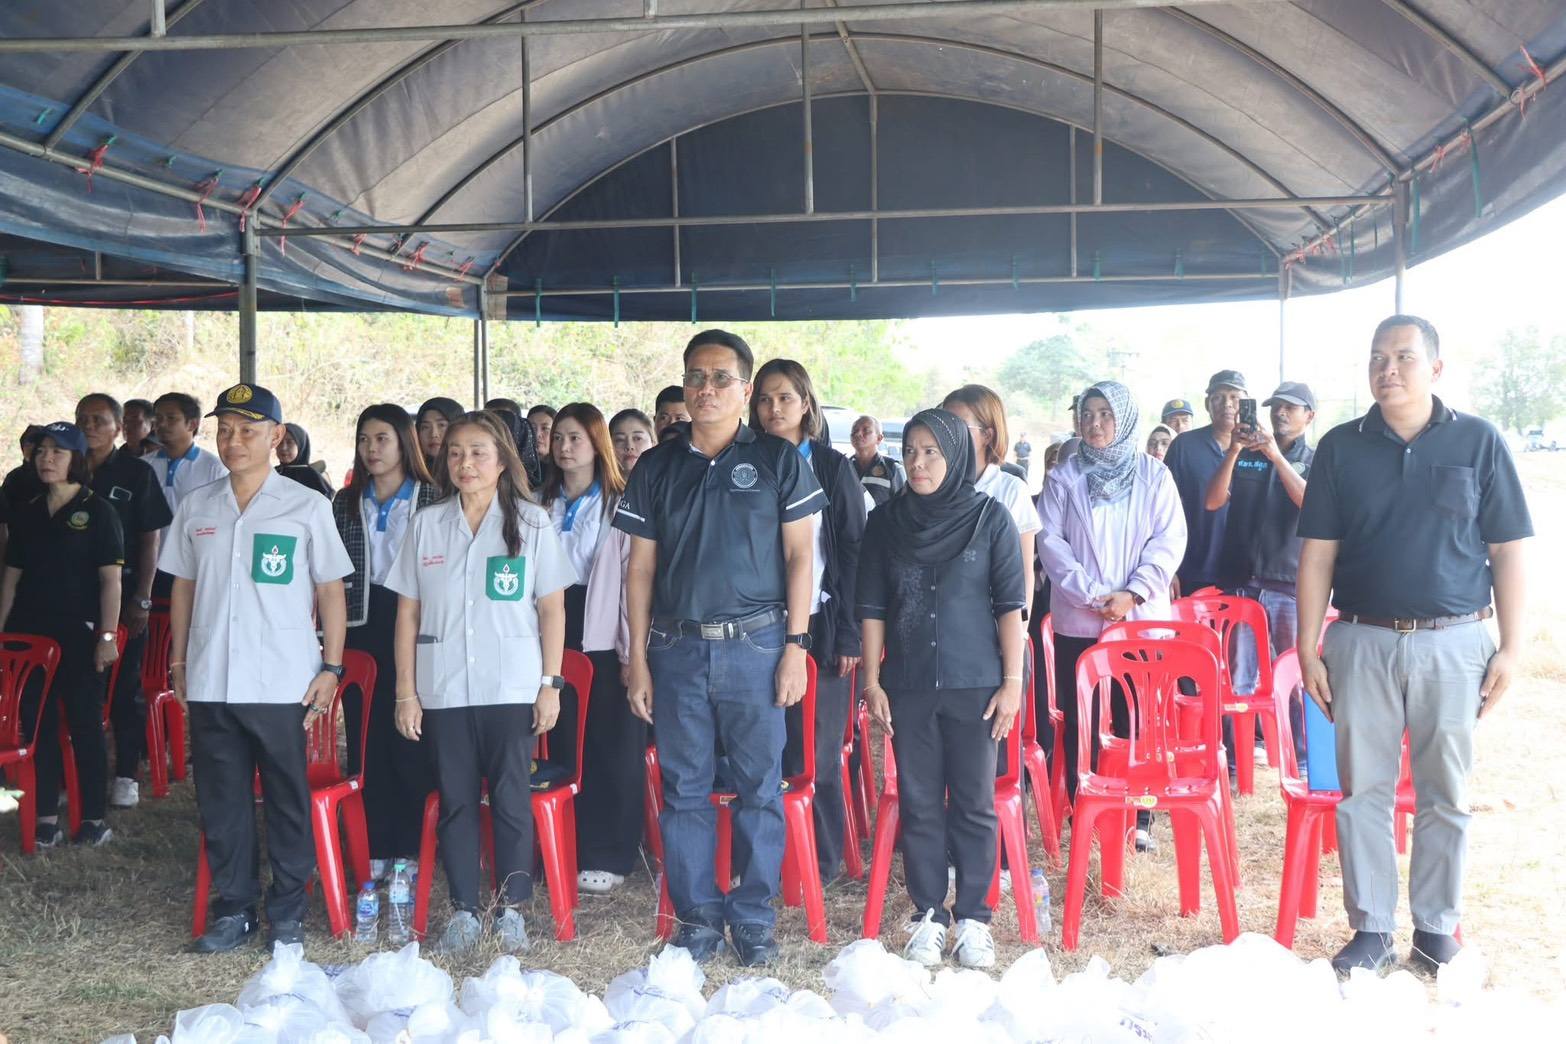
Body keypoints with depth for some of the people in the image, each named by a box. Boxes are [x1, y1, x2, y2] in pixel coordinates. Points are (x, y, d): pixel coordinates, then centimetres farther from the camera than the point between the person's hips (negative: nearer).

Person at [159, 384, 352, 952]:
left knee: (288, 799, 5)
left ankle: (287, 910, 17)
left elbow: (330, 590, 1)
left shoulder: (307, 506, -1)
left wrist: (331, 667, -4)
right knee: (221, 799, 9)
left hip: (282, 684, -3)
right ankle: (233, 906, 22)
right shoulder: (196, 506, 9)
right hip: (210, 683, 3)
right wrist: (179, 661, 11)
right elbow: (183, 586, 15)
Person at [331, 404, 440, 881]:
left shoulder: (433, 500, -1)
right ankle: (374, 847, 14)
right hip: (361, 627, 3)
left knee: (411, 738, -1)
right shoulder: (345, 503, 10)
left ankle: (413, 845, 11)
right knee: (365, 739, 5)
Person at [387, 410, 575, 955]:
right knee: (455, 800, 7)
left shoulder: (531, 523, 2)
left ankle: (511, 909, 14)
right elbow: (408, 612, 7)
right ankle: (463, 910, 18)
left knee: (512, 799, 1)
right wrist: (405, 691, 3)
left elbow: (552, 608, 3)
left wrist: (551, 683, -3)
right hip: (442, 690, 2)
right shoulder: (426, 524, 7)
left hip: (512, 687, -2)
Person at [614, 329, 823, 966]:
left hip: (756, 646, -2)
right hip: (677, 650, 2)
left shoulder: (777, 460, 3)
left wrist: (795, 645, -5)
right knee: (685, 789, 6)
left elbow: (798, 556, 2)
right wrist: (637, 658, 5)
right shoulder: (656, 467, 9)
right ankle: (698, 916, 18)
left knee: (760, 786, 3)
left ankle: (753, 914, 16)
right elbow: (640, 567, 10)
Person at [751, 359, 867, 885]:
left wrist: (850, 633, -5)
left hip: (821, 626, -2)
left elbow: (854, 551, 2)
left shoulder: (833, 468, 4)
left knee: (821, 754, 3)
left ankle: (823, 864, 14)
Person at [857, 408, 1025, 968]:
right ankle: (928, 914, 16)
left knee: (974, 803, 2)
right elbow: (872, 606, 8)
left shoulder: (989, 517, -1)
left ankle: (973, 916, 13)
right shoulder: (886, 521, 6)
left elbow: (1011, 603, -1)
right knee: (919, 803, 6)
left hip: (974, 685, -2)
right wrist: (872, 681, 3)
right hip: (908, 687, 2)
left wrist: (1013, 680, -5)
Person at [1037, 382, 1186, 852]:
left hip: (1141, 618, 0)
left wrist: (1132, 593, -12)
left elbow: (1170, 539, -1)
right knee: (1080, 721, 4)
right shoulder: (1063, 476, 6)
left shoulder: (1154, 475, 5)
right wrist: (1091, 595, -12)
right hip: (1077, 619, 1)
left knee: (1136, 720, 1)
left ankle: (1139, 817, 10)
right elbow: (1051, 540, -2)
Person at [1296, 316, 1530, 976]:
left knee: (1446, 793, 7)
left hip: (1453, 642, -1)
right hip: (1363, 642, 1)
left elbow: (1508, 551, 3)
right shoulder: (1341, 447, 5)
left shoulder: (1479, 443, 3)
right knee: (1363, 790, 5)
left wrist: (1511, 647, -3)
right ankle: (1371, 930, 16)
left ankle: (1436, 931, 20)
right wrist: (1308, 648, 0)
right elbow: (1317, 553, 5)